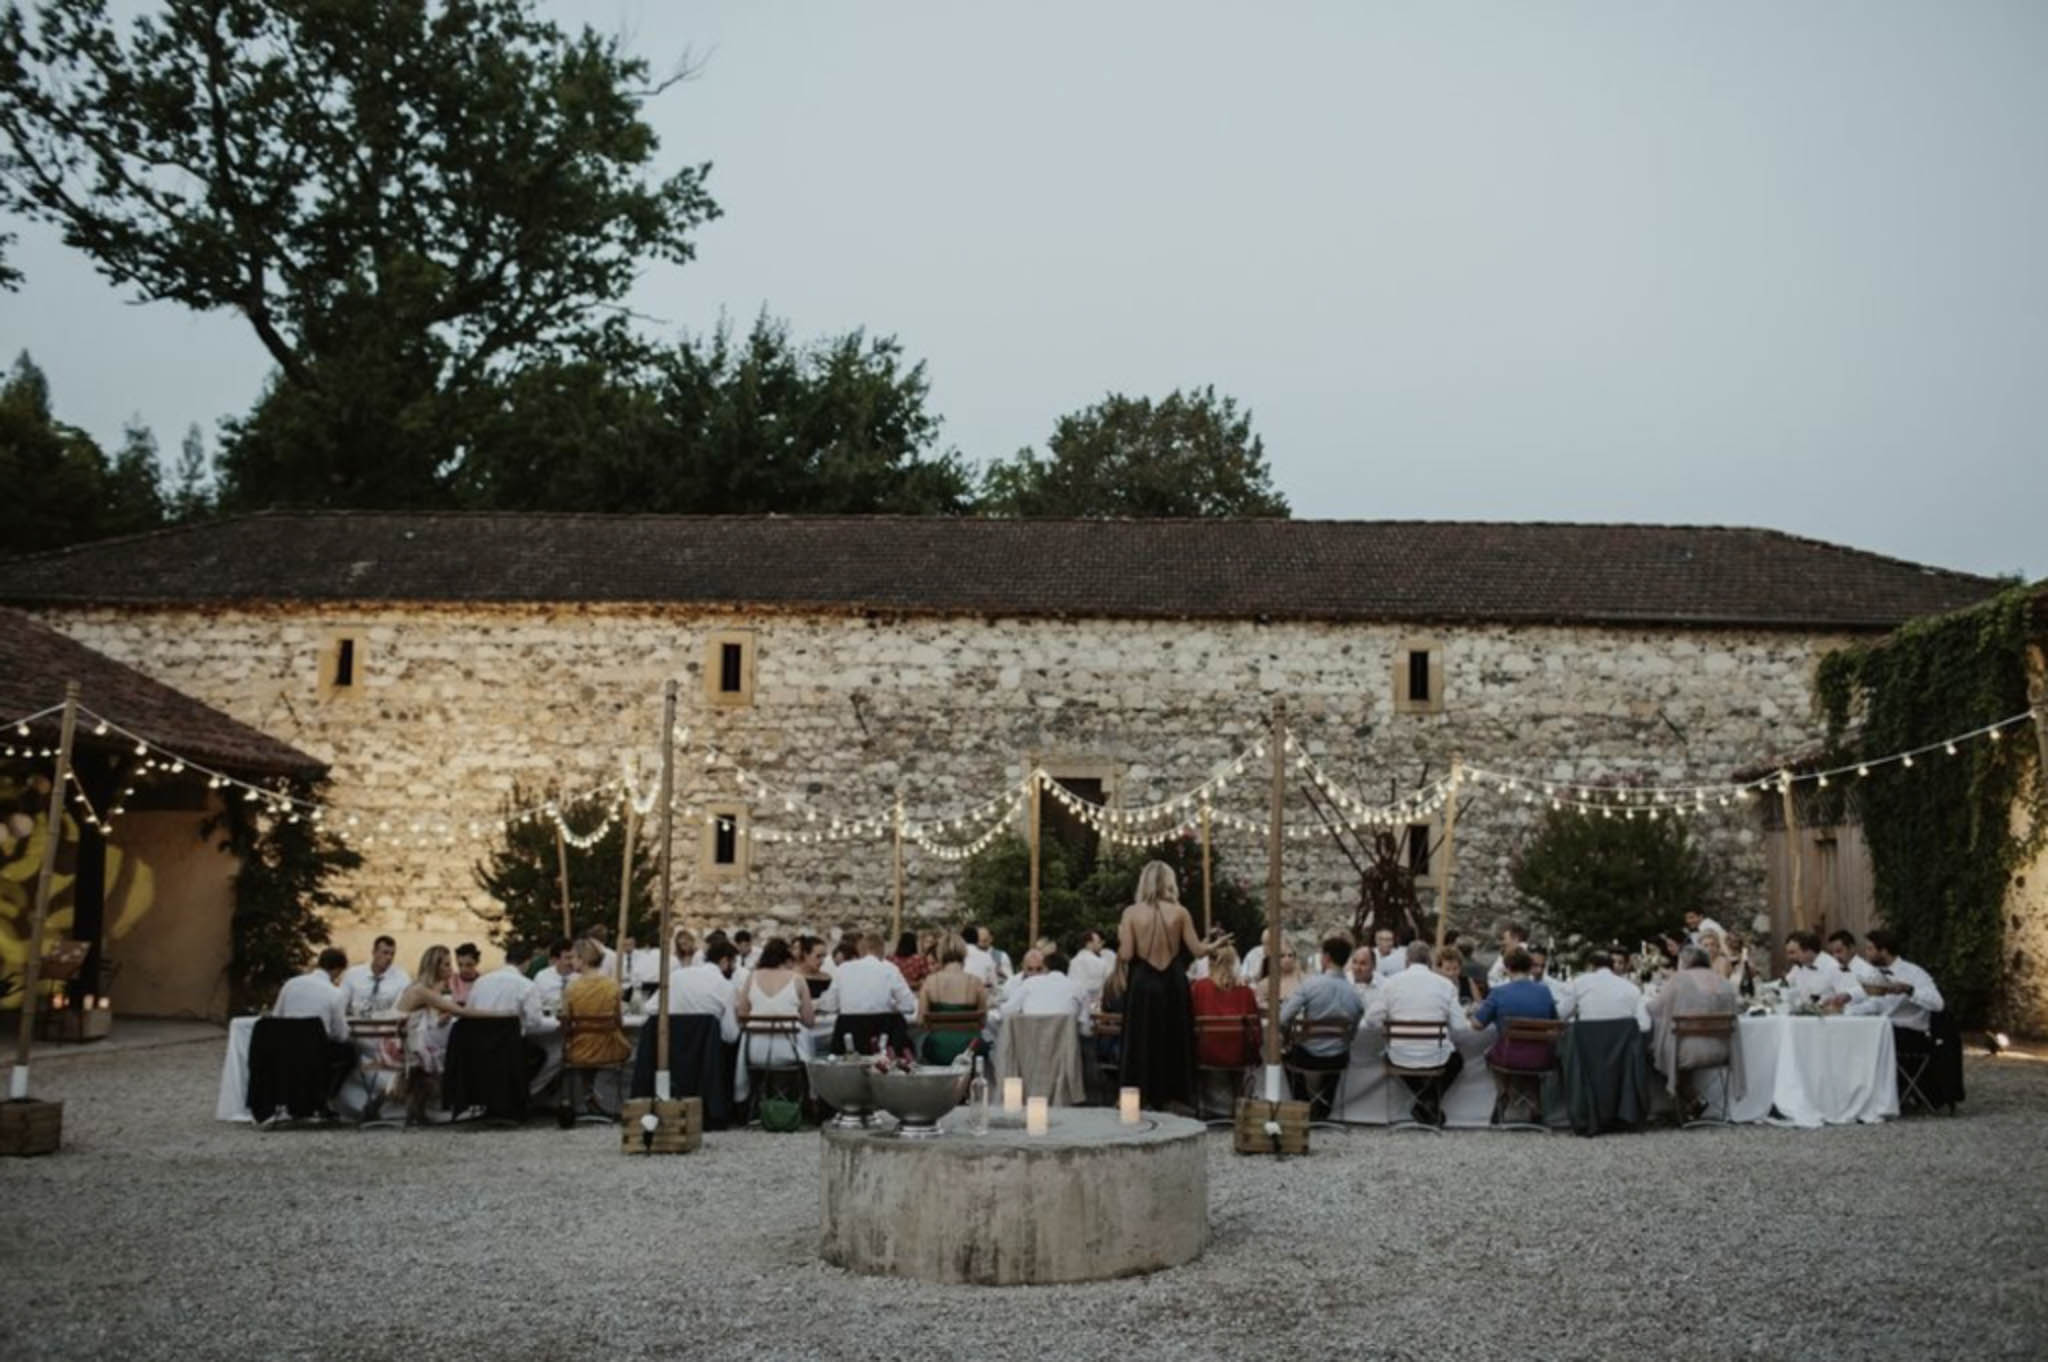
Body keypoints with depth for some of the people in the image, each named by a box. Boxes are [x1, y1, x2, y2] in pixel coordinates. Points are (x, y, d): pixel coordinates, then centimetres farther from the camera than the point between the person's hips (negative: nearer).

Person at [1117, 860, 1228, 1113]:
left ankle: (1140, 1102, 8)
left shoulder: (1131, 913, -5)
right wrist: (1215, 943, 19)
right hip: (1173, 985, 1)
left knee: (1142, 1044, 7)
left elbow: (1126, 955, -9)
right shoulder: (1180, 912, -3)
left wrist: (1121, 939, 12)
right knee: (1173, 1042, 11)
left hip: (1142, 985, -1)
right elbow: (1196, 951, 0)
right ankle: (1174, 1099, 14)